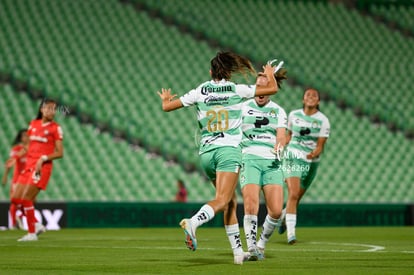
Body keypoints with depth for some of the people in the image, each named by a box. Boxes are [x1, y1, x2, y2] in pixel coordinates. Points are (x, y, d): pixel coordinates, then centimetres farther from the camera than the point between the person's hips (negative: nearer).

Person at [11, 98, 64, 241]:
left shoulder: (55, 128, -4)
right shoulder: (33, 124, 12)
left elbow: (60, 153, -7)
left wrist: (43, 159, -19)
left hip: (43, 167, -6)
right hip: (29, 165, 6)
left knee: (26, 198, -14)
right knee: (16, 198, 2)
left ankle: (32, 233, -4)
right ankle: (36, 225, 17)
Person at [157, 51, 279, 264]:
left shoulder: (199, 92, 7)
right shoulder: (237, 90, 1)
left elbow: (167, 107, 10)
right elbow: (272, 88, 6)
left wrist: (165, 99, 34)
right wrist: (270, 73, 28)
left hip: (206, 151, 4)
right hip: (229, 150, -4)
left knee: (231, 202, 15)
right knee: (222, 201, -14)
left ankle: (238, 252, 15)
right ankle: (192, 223, -43)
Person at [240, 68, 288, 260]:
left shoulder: (279, 111, 12)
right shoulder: (243, 108, 8)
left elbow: (281, 136, -2)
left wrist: (280, 145, -25)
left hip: (272, 162, 2)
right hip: (250, 160, -2)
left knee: (276, 211, -9)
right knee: (251, 206, -22)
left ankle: (262, 244, 16)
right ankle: (252, 249, -15)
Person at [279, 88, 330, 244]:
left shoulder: (323, 120, -3)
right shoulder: (293, 115, 3)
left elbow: (320, 146, -7)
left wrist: (314, 153, -27)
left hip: (311, 161, 1)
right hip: (293, 158, -1)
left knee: (297, 197, 11)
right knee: (293, 194, -19)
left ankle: (284, 215, 44)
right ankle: (291, 232, -19)